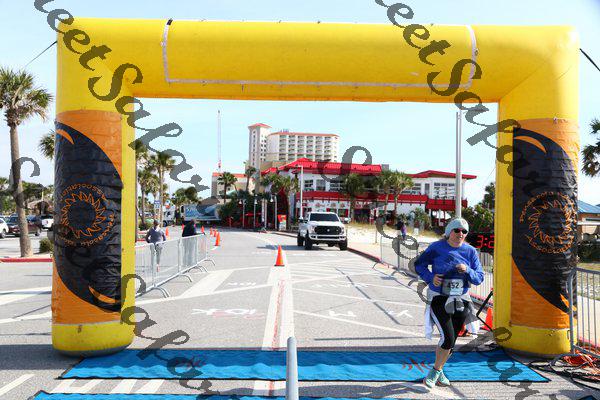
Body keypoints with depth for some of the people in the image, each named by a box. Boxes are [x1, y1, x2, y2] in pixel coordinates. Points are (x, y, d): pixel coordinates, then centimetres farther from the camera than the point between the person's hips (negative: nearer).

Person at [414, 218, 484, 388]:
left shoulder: (470, 251, -1)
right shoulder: (437, 247, -9)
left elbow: (479, 278, 0)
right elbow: (419, 264, 1)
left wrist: (467, 270, -21)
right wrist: (430, 278, -16)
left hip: (460, 300, 4)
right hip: (439, 299, -4)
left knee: (451, 341, 10)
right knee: (448, 338, -14)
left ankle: (436, 372, 31)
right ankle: (437, 371, 11)